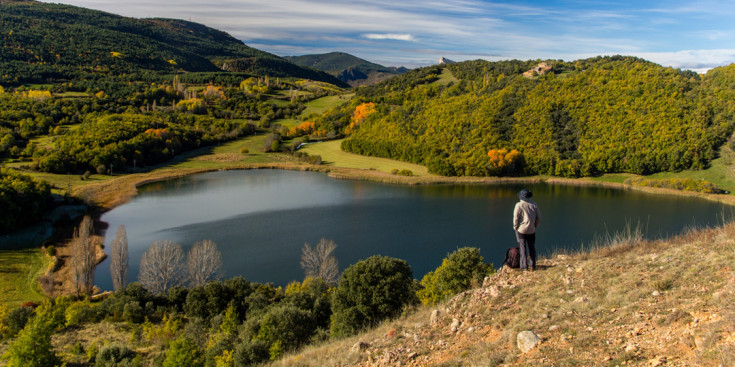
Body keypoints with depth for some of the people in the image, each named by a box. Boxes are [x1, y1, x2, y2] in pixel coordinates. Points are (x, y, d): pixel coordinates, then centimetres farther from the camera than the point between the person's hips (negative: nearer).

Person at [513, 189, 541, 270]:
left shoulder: (519, 205, -12)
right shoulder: (534, 205, 1)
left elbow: (516, 218, -13)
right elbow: (539, 218, 4)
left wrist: (515, 227, 1)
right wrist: (534, 226, 15)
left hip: (521, 230, -4)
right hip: (531, 230, 4)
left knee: (522, 248, 3)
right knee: (532, 247, 15)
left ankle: (524, 266, 3)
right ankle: (532, 265, 20)